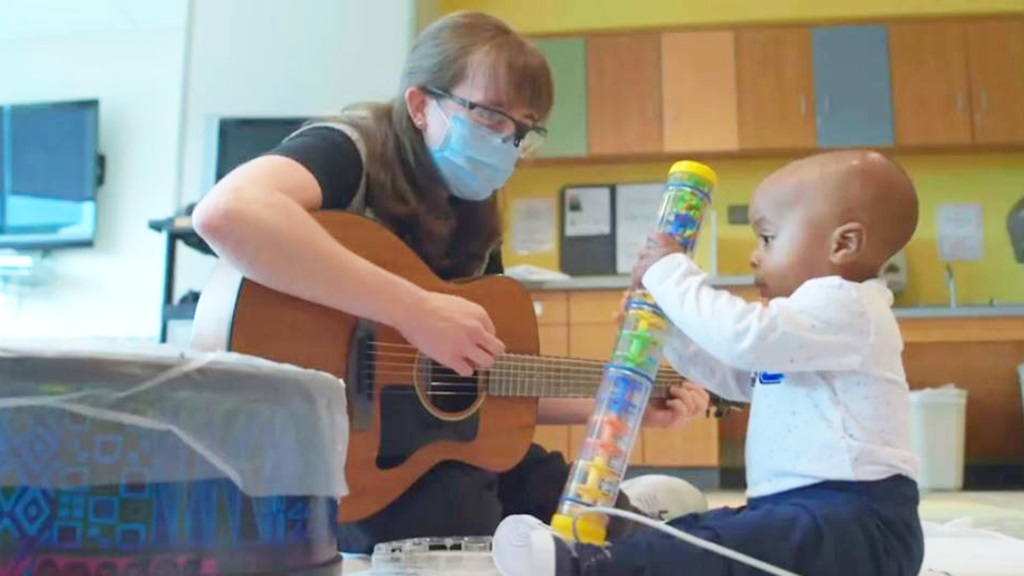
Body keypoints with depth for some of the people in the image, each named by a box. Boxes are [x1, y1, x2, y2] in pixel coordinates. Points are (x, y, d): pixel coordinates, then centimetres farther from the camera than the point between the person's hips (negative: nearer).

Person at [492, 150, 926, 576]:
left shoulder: (843, 305, -12)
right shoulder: (818, 311, 24)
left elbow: (741, 336, -27)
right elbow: (732, 376, 30)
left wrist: (669, 273, -13)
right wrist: (667, 320, 20)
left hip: (858, 519, -11)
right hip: (798, 506, 11)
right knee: (687, 534, -2)